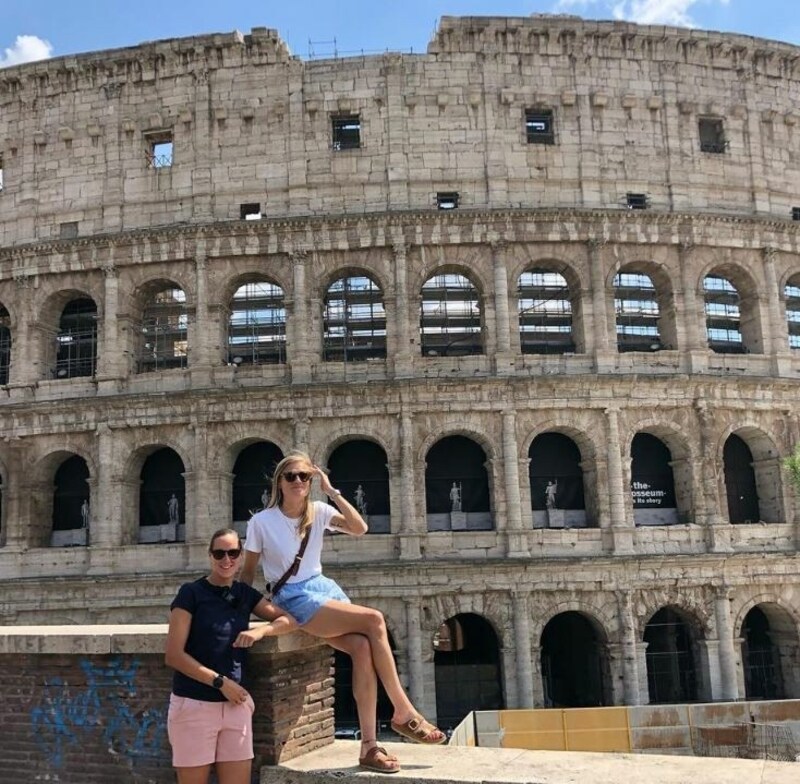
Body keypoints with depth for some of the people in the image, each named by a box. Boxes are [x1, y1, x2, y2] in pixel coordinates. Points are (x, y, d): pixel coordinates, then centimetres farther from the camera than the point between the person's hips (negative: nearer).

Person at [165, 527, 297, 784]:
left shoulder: (245, 594, 9)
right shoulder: (191, 593, -5)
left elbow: (289, 620, 12)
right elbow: (173, 655, -10)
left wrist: (260, 631, -8)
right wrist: (220, 681, -14)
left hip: (236, 704, 5)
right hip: (194, 706, -4)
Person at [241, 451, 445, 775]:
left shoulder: (319, 512, 5)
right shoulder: (261, 522, -4)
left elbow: (359, 528, -9)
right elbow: (248, 571, 3)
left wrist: (332, 491, -10)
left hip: (325, 588, 5)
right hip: (294, 599, -5)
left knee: (363, 648, -24)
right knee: (374, 620, -24)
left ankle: (369, 746, -17)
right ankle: (404, 712, -13)